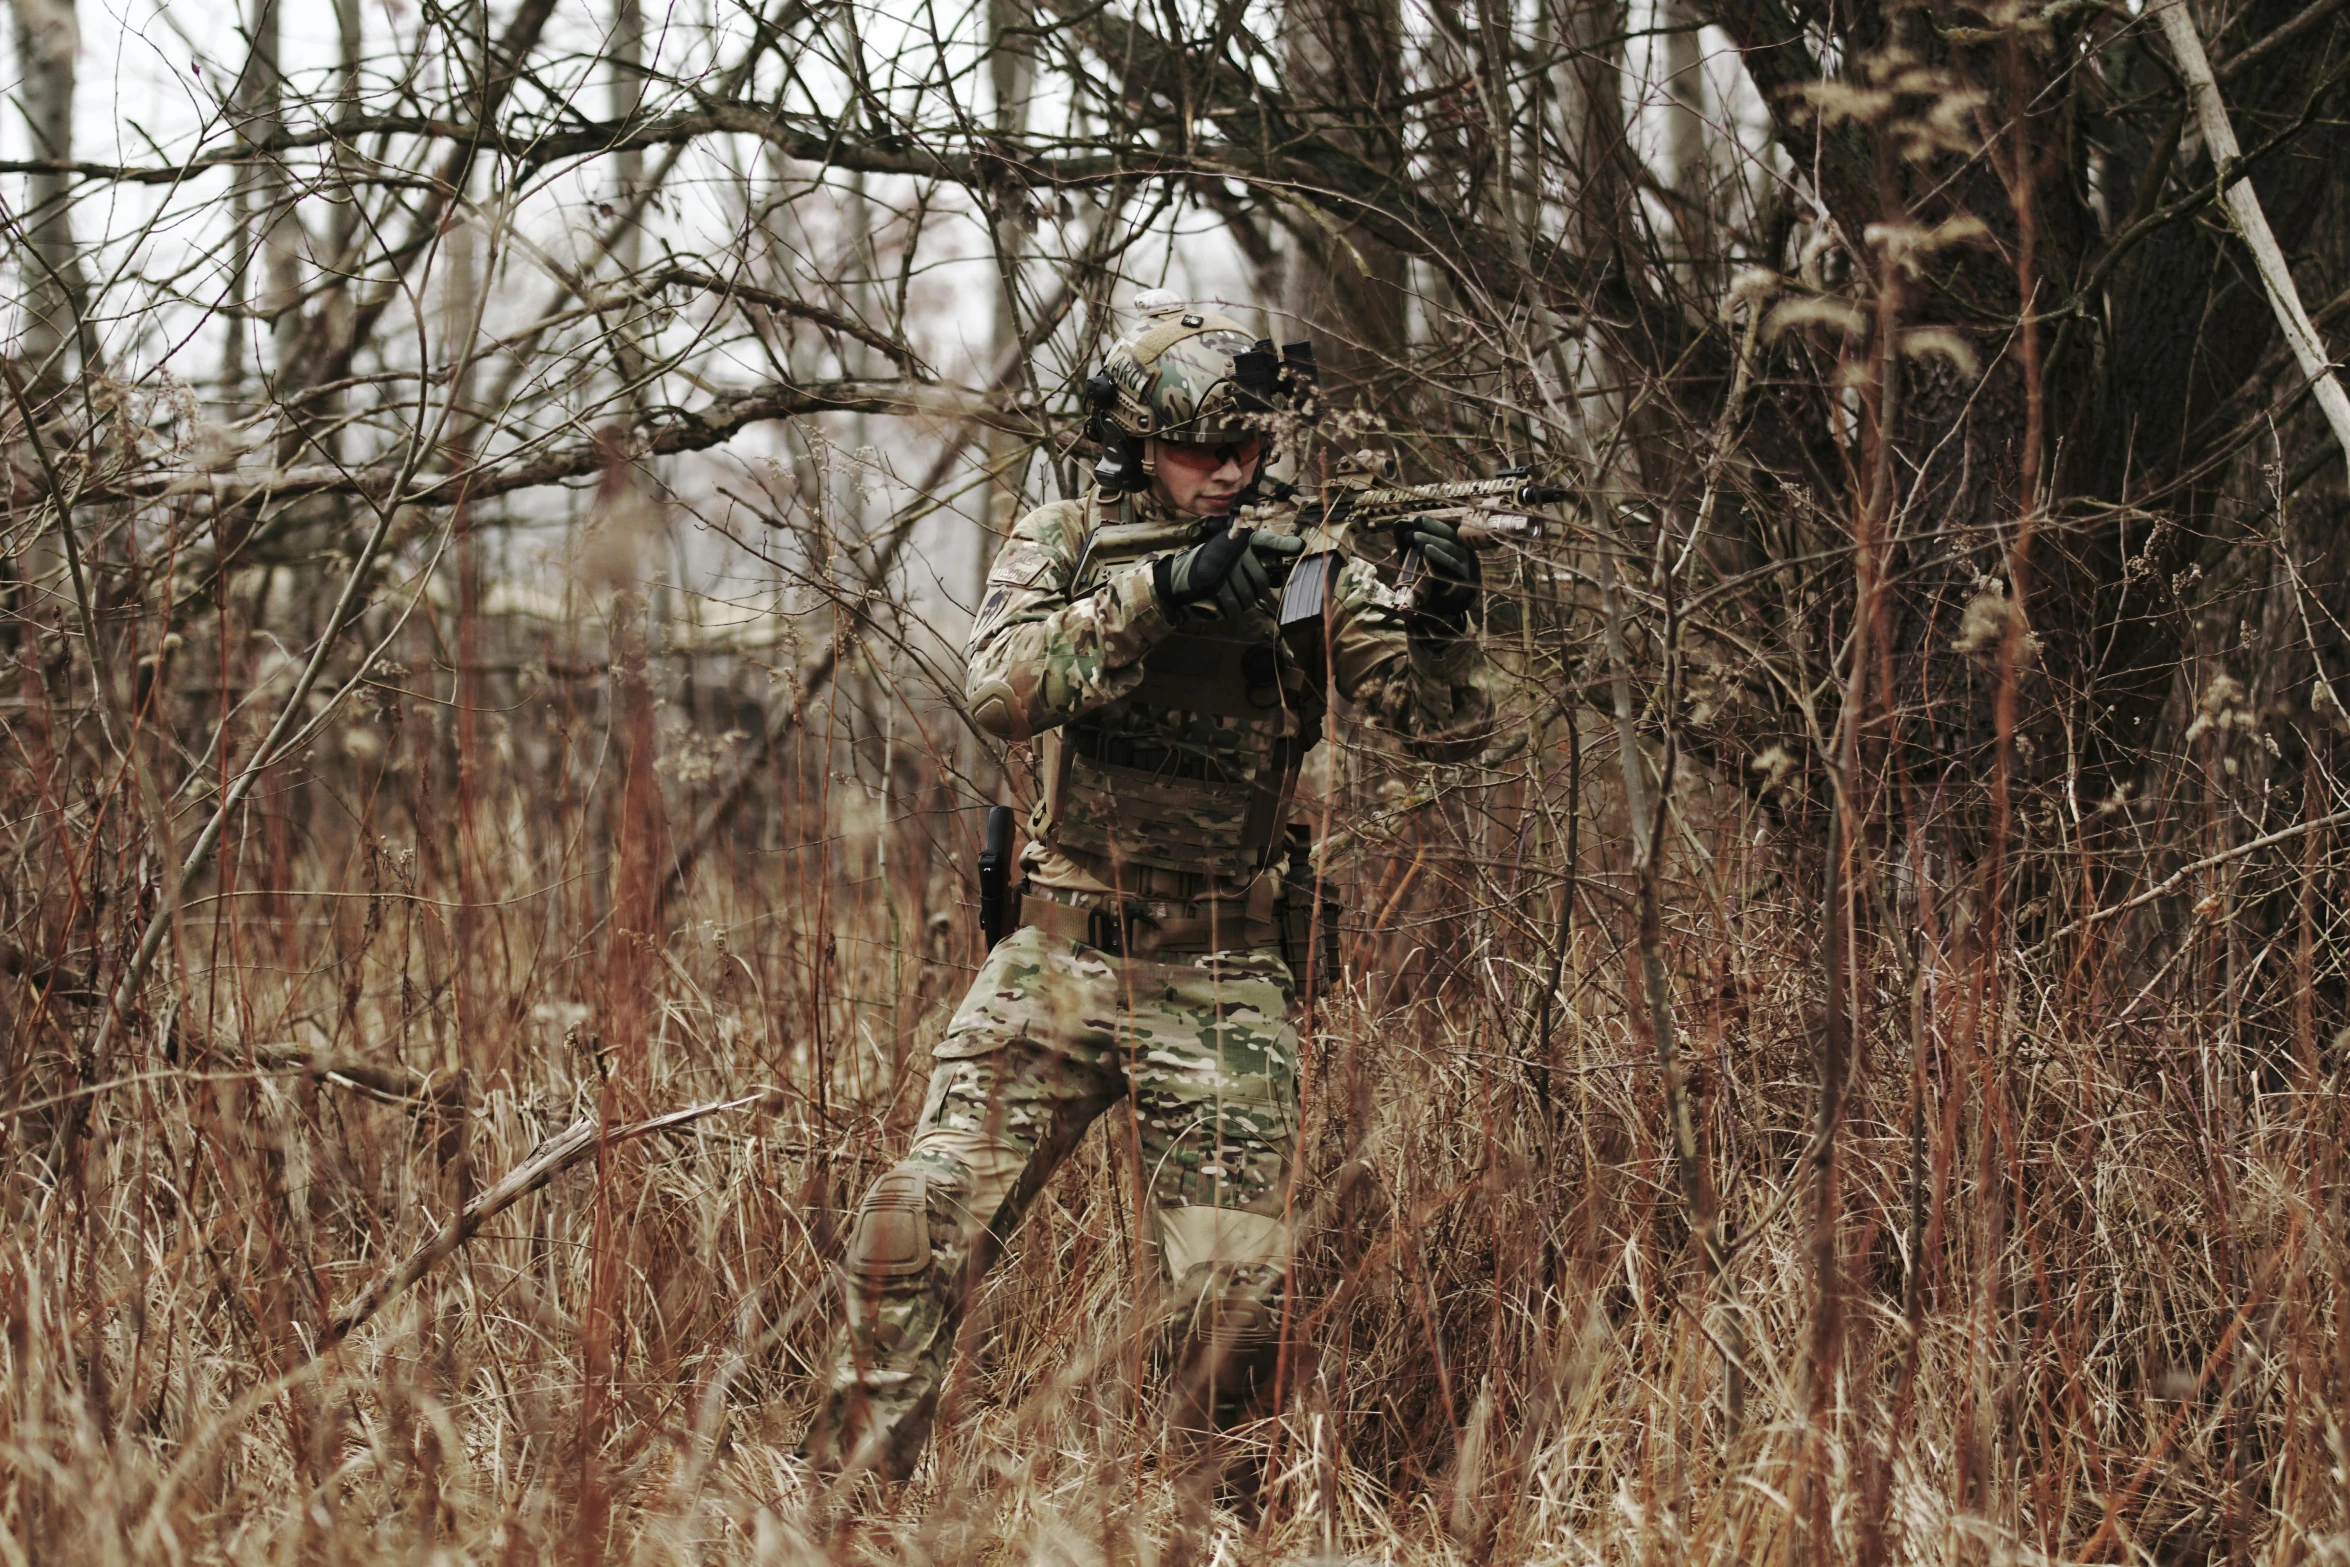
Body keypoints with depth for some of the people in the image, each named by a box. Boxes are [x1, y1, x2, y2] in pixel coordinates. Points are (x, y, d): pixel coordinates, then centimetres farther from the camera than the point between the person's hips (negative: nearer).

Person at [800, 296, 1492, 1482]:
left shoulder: (1303, 564, 1)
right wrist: (1161, 589, -29)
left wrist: (1441, 624, -26)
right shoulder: (1064, 543, 1)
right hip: (1054, 962, 0)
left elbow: (1438, 725, -4)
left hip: (1218, 992, 0)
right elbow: (1000, 691, -18)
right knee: (915, 1233, -10)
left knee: (1239, 1296, -4)